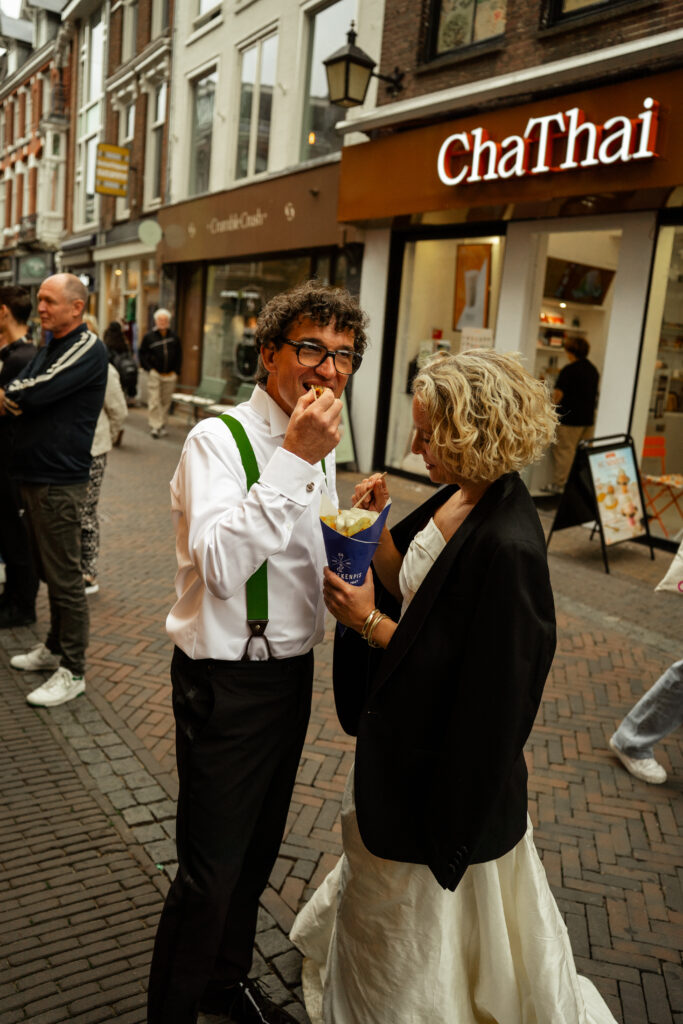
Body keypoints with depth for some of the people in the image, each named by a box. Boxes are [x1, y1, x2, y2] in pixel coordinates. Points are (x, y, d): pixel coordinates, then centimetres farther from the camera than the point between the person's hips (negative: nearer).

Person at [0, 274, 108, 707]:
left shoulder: (88, 348, -13)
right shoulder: (50, 346, 16)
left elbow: (36, 393, -22)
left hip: (60, 480, -9)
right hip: (35, 476, 9)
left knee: (65, 578, -2)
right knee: (49, 571, 18)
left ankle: (72, 671, 8)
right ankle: (55, 648, 33)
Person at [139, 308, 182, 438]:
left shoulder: (174, 337, 9)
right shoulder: (149, 337, 3)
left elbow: (179, 355, 15)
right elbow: (142, 354, 6)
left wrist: (176, 371, 5)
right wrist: (149, 369, -5)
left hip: (170, 375, 2)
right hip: (154, 374, -2)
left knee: (166, 402, 7)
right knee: (154, 401, -8)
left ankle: (162, 425, 17)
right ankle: (154, 426, -6)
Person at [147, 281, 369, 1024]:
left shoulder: (318, 447, 6)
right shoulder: (218, 440, -18)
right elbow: (221, 564, -32)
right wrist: (292, 460, -33)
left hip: (293, 672, 8)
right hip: (226, 683, -8)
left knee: (257, 850, 24)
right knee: (210, 871, 6)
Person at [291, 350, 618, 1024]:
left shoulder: (507, 547, -32)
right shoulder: (459, 499, -4)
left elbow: (476, 684, -27)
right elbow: (409, 590, 4)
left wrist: (369, 623, -24)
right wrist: (377, 525, -11)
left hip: (443, 768, -9)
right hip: (404, 736, 9)